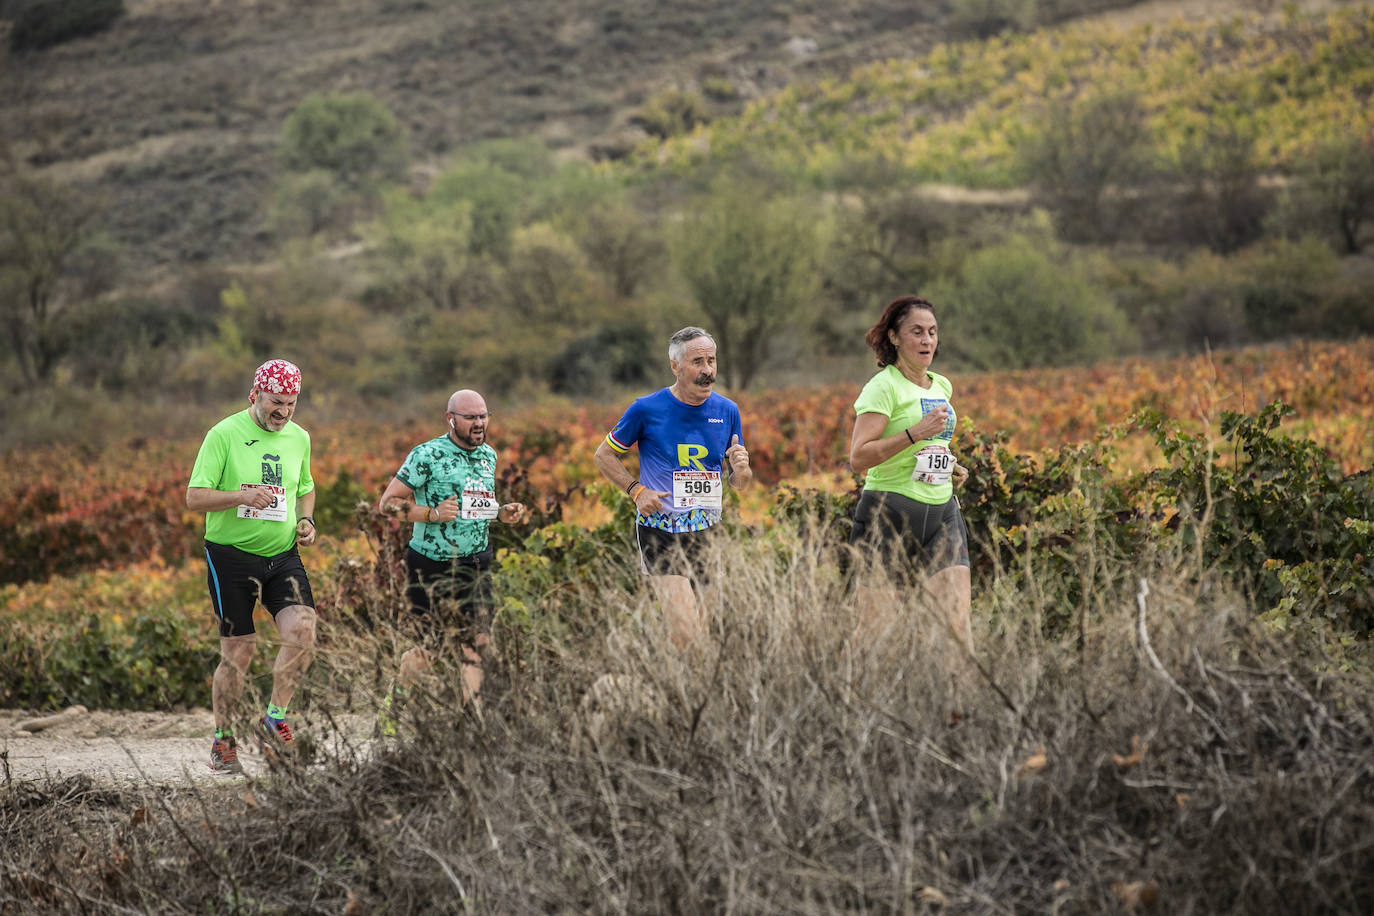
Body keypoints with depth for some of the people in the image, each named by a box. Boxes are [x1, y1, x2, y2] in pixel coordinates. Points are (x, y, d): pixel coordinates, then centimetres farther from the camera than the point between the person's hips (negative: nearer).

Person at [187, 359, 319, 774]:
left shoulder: (299, 438, 8)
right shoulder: (224, 435, -9)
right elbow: (195, 498, -12)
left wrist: (306, 520, 3)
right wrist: (243, 496, -27)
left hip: (283, 556, 4)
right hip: (231, 555, -4)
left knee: (302, 631, -18)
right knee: (238, 653, -1)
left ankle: (274, 720, 0)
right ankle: (222, 742, 17)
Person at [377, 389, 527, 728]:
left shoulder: (488, 455, 9)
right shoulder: (428, 455, -11)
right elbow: (387, 503, -11)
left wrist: (502, 513, 3)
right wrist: (432, 513, -24)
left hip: (475, 563, 5)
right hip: (431, 564, -5)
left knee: (478, 642, -7)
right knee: (428, 646, 1)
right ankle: (391, 709, 25)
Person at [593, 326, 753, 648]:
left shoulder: (727, 411, 6)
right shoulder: (646, 409, -6)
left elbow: (739, 483, 14)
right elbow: (604, 456, 6)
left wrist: (740, 470, -10)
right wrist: (637, 490, -8)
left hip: (708, 533, 4)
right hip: (659, 532, -4)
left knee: (705, 629, 8)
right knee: (685, 633, -19)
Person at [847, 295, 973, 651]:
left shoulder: (942, 387, 17)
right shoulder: (883, 387, -6)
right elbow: (858, 457, -16)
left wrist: (952, 468, 14)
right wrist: (914, 434, -22)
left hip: (942, 512, 6)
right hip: (889, 512, -6)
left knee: (957, 620, -7)